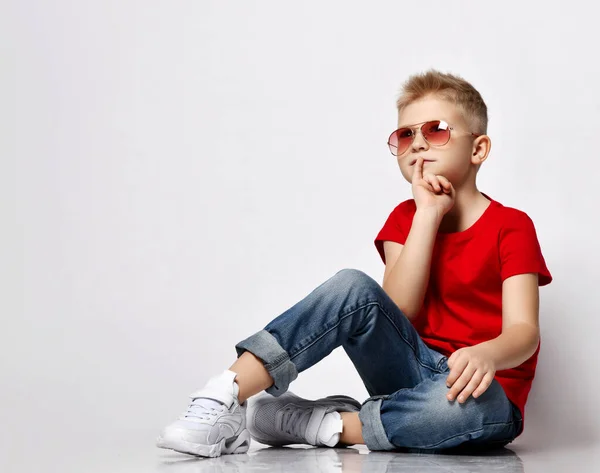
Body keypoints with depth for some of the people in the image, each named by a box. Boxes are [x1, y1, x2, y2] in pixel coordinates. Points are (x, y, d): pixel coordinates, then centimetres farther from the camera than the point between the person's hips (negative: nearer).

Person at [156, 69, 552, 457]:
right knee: (353, 288, -24)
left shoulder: (511, 226, -3)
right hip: (412, 371, 3)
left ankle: (322, 424, -24)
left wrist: (486, 355, -40)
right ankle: (223, 399, -32)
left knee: (465, 403, -42)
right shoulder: (405, 218, 9)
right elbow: (396, 312, -8)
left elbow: (524, 330, -15)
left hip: (485, 391, -3)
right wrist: (428, 214, -13)